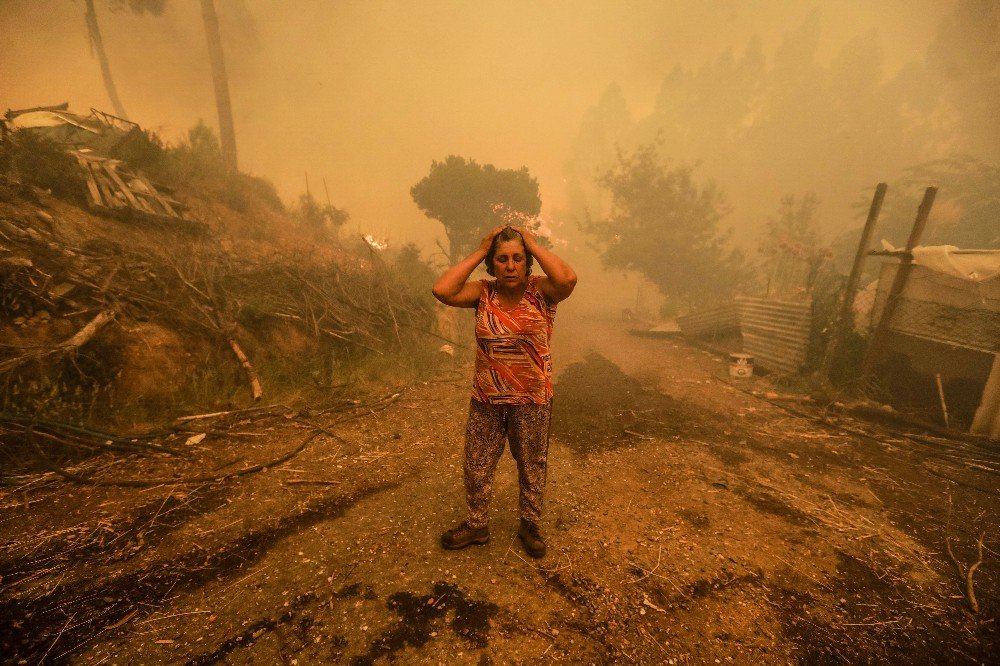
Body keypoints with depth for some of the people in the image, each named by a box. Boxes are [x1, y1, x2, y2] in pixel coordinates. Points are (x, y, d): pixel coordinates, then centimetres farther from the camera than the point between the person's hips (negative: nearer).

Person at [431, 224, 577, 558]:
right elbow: (442, 290, -20)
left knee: (532, 466, 18)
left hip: (532, 399, -2)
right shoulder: (483, 292, -5)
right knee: (477, 466, 17)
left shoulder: (540, 290, -11)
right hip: (486, 399, 2)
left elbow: (568, 278, -33)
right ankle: (477, 525, 43)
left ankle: (530, 525, 44)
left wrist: (534, 244, -20)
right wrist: (479, 252, -15)